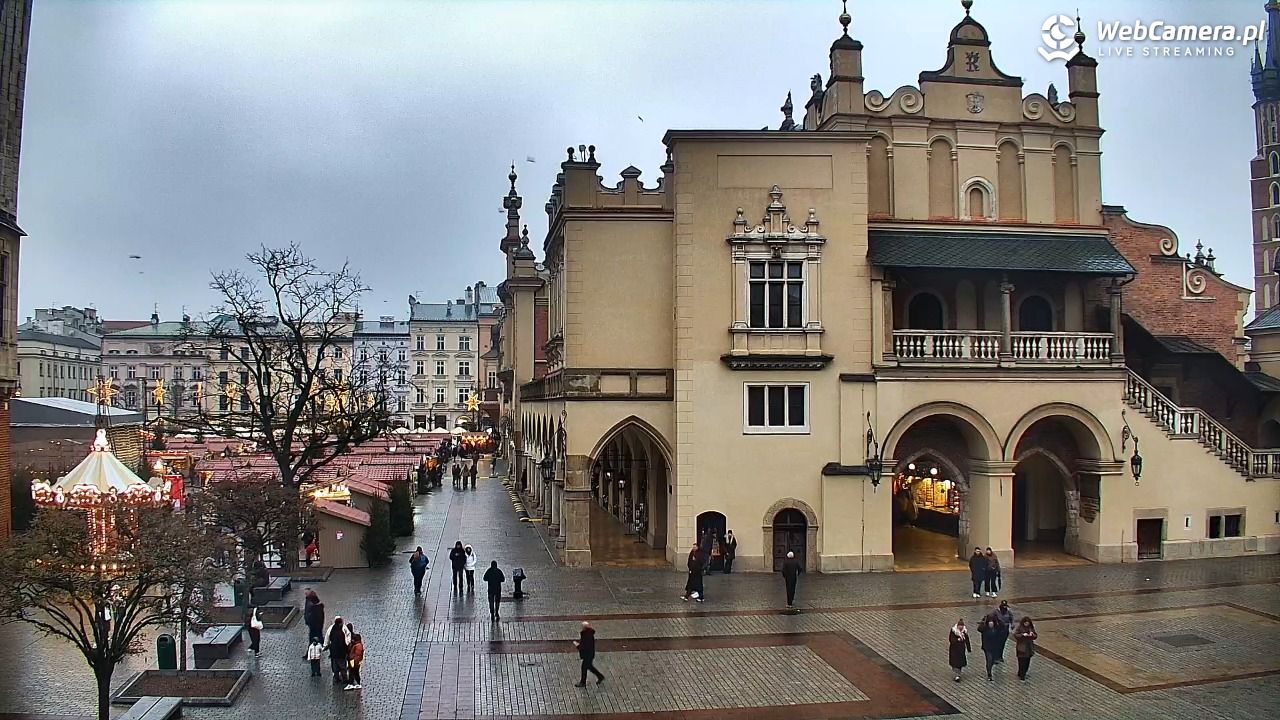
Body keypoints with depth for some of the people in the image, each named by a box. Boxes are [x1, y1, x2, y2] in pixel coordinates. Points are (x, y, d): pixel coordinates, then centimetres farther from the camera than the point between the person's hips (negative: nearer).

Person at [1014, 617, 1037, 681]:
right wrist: (1022, 635, -24)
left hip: (1029, 648, 5)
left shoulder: (1031, 628, 5)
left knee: (1027, 661, 9)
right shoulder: (1020, 627, -8)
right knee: (1022, 662, -5)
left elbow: (1035, 636, 8)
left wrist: (1032, 634, -14)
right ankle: (1021, 675, 1)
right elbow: (1015, 635, -12)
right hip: (1021, 647, -5)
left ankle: (1023, 674, 25)